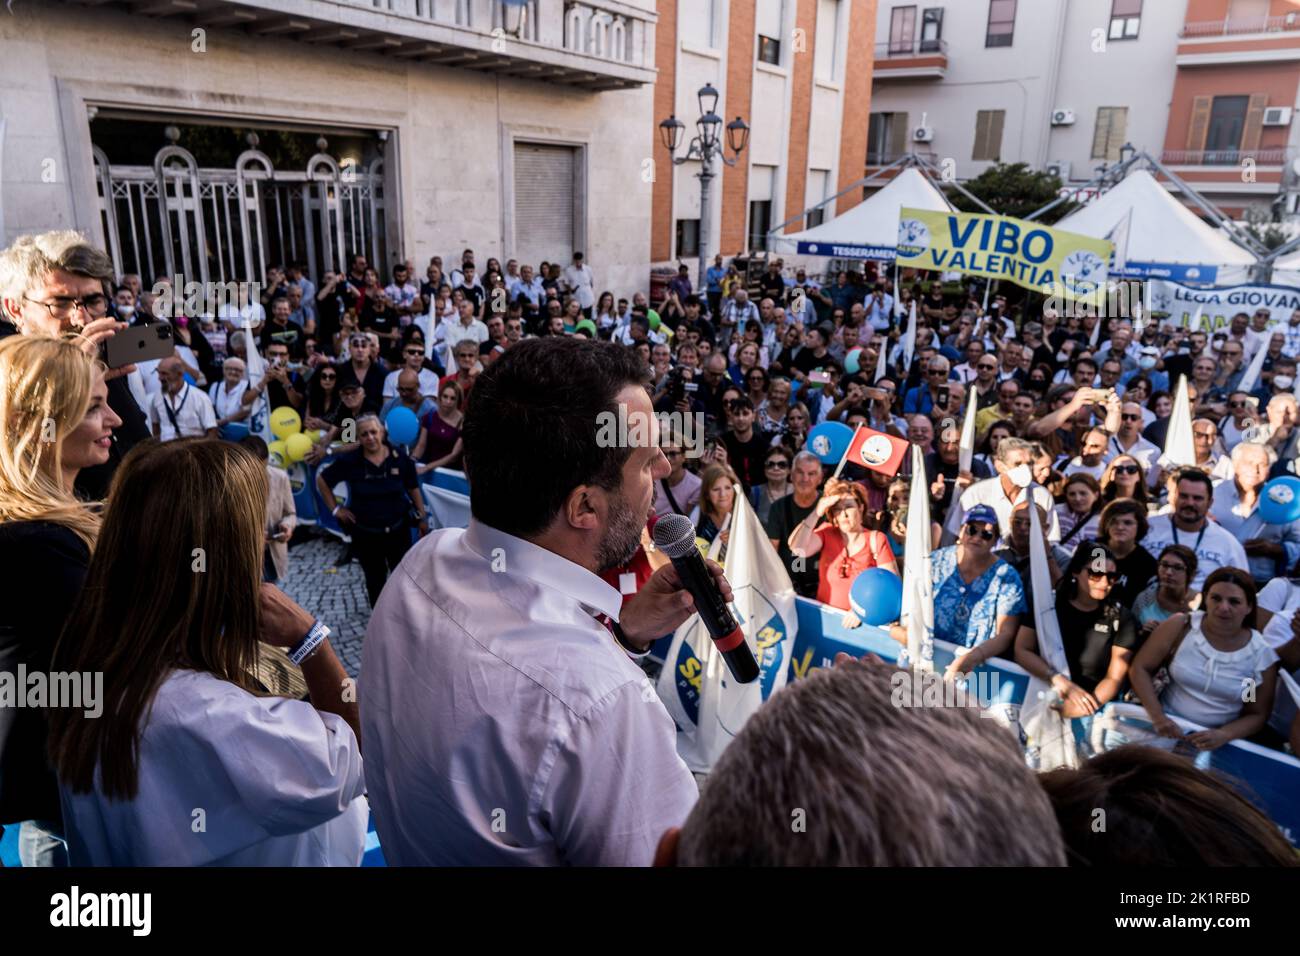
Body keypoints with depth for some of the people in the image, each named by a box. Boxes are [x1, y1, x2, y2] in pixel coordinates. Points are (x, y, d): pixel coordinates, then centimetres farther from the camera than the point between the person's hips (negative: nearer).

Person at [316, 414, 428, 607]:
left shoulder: (400, 458, -10)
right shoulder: (349, 461, -12)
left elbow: (413, 489, 1)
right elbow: (321, 480, 2)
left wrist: (422, 518, 3)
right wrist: (335, 509, -2)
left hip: (398, 529, 0)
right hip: (365, 533, 0)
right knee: (375, 578, 16)